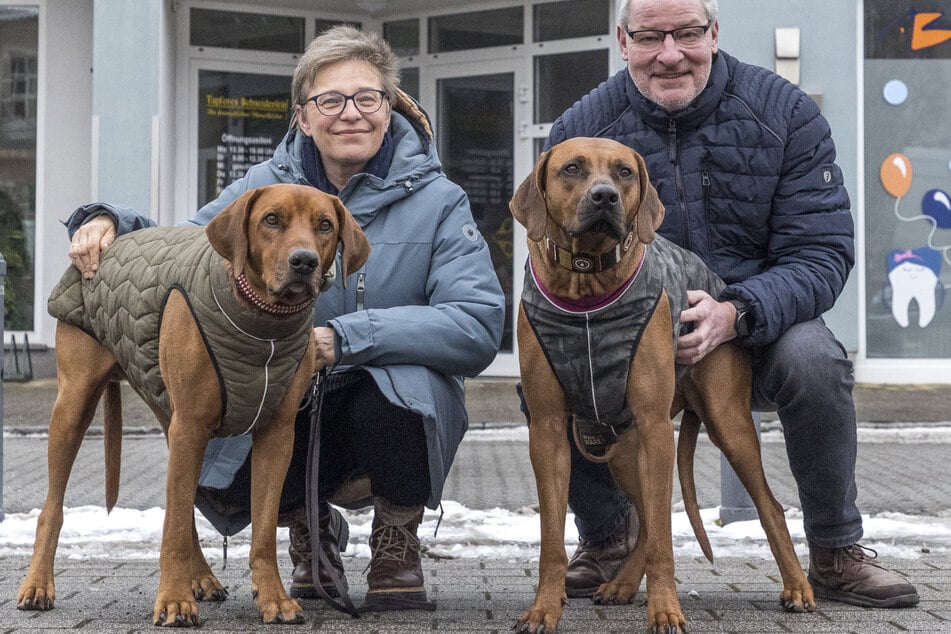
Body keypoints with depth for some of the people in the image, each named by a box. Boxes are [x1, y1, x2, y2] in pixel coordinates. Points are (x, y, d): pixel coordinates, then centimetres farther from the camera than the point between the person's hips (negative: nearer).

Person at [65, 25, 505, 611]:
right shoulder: (269, 186, 1)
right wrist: (108, 222, -8)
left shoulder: (437, 200, -9)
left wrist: (345, 339, -29)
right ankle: (311, 525, 13)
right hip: (293, 413, 3)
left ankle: (398, 539, -5)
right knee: (222, 488, -26)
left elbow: (479, 325, -21)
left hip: (400, 408, -3)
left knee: (395, 385, -37)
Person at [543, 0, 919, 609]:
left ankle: (837, 552, -9)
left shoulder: (785, 112, -9)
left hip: (755, 330, -1)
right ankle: (607, 535, 4)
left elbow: (822, 253, -14)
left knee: (811, 358, -34)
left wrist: (735, 314, -34)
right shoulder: (580, 129, -6)